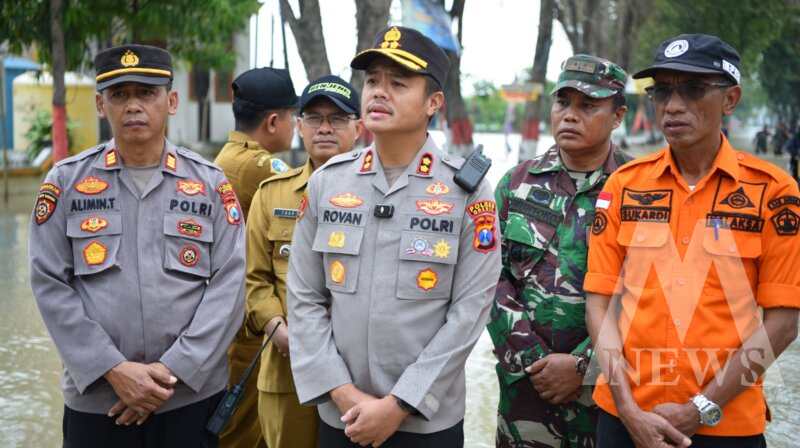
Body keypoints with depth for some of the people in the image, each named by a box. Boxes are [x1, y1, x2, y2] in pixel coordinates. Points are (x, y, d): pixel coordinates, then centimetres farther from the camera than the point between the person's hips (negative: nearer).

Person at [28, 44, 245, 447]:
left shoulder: (210, 183, 2)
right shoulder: (66, 181, 2)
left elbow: (228, 286, -3)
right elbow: (50, 285, -2)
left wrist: (173, 370, -11)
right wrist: (113, 369, -11)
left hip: (194, 396, 0)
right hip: (94, 401, 0)